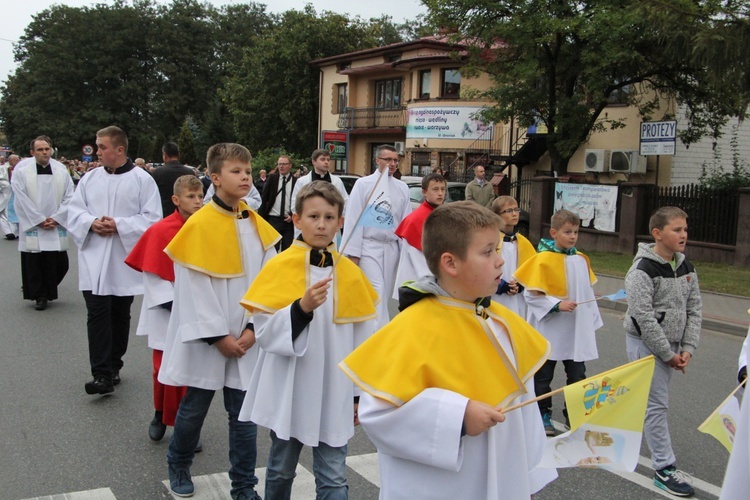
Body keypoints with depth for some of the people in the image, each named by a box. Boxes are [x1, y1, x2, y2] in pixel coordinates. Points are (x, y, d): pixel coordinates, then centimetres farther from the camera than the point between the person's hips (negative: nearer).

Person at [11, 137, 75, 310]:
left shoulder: (62, 170, 2)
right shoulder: (22, 171, -5)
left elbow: (69, 197, 3)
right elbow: (22, 200, -6)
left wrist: (55, 218, -6)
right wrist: (40, 220, -9)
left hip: (56, 227, 2)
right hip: (32, 226, -2)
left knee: (59, 263, 2)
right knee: (35, 263, 0)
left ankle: (49, 292, 25)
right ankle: (40, 296, 14)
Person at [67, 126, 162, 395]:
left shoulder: (142, 180, -3)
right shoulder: (90, 178, 8)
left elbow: (151, 218, -8)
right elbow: (74, 212, 7)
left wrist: (119, 225, -17)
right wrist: (92, 223, -13)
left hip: (125, 260, -1)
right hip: (94, 260, 2)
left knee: (120, 315, 11)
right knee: (98, 315, -8)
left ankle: (113, 366, 27)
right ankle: (102, 374, -8)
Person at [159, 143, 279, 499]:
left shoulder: (258, 226, 2)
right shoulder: (199, 225, -12)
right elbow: (194, 287, -12)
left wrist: (252, 329, -7)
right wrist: (218, 336, -13)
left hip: (245, 340, 3)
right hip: (205, 339, -3)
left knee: (244, 413, 8)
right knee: (194, 408, 13)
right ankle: (178, 466, 38)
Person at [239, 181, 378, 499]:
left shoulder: (350, 273, 0)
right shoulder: (279, 267, -7)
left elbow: (362, 339, 6)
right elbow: (265, 332, -12)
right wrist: (302, 308, -27)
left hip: (334, 395, 1)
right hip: (289, 392, -1)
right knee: (281, 470, 17)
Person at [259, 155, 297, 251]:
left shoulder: (296, 181, 0)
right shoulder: (272, 178, 4)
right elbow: (264, 198, 5)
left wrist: (292, 215, -7)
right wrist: (261, 217, -1)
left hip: (289, 220, -1)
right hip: (273, 219, 1)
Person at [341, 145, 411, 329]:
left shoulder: (402, 188, 9)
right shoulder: (363, 184, -2)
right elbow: (353, 219, -5)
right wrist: (353, 253, -9)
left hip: (391, 248, 5)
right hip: (369, 247, -4)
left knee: (384, 294, 9)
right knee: (377, 294, -13)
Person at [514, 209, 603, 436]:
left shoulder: (581, 259, 4)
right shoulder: (544, 259, -14)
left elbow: (587, 293, 11)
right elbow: (532, 295, -14)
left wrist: (592, 322, 11)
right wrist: (558, 305, -22)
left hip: (576, 331, 5)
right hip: (549, 331, -5)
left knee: (577, 374, 9)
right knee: (543, 376, 9)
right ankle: (543, 415, 23)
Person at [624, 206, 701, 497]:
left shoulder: (686, 268, 6)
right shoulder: (642, 270, -18)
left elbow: (693, 309, 8)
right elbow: (644, 318, -20)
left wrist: (687, 348, -2)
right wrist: (668, 354, -15)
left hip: (671, 344, 7)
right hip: (645, 343, -7)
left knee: (652, 398, 15)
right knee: (656, 404, -4)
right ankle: (664, 468, 2)